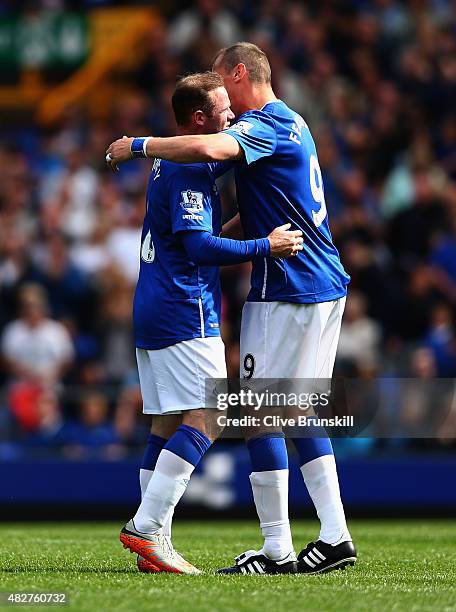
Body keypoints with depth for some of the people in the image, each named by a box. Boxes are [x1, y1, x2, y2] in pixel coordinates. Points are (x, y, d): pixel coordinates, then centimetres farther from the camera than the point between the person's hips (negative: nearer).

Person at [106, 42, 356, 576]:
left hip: (286, 289, -10)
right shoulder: (289, 123, 20)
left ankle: (276, 550, -6)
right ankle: (334, 537, 10)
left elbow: (210, 148, -32)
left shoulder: (267, 122, -12)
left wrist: (138, 145, -21)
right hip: (325, 286, 10)